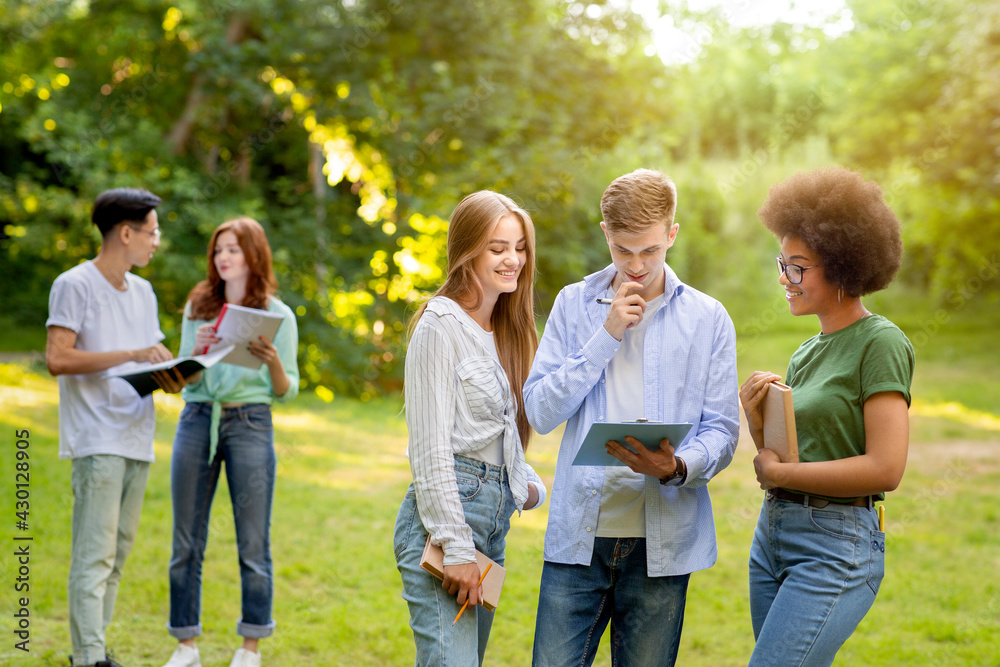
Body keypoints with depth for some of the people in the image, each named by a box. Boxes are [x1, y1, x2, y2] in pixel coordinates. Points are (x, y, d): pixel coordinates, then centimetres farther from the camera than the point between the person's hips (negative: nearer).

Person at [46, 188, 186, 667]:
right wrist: (132, 354, -18)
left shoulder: (142, 292, 18)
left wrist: (172, 377, -3)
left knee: (117, 554, 10)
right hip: (96, 441, -8)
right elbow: (57, 358, -14)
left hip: (137, 439, 8)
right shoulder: (74, 285, -5)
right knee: (94, 556, -9)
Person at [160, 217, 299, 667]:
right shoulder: (198, 307, 10)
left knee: (253, 543, 0)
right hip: (197, 421, 3)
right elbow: (185, 381, 8)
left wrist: (273, 362, -17)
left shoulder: (278, 315, 2)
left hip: (250, 424, -3)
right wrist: (197, 350, -12)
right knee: (186, 541, 5)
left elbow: (286, 392, 2)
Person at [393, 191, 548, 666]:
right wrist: (455, 548, -17)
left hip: (493, 518, 8)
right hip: (442, 518, -8)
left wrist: (528, 483, 5)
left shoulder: (504, 330, 17)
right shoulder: (441, 326, -8)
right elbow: (431, 448, -13)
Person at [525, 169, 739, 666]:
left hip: (662, 542, 0)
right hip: (578, 535, 0)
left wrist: (677, 467, -20)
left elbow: (722, 430, 1)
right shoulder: (574, 305, 7)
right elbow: (540, 411, -1)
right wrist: (607, 336, -8)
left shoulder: (707, 318, 4)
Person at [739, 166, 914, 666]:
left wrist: (777, 473, -11)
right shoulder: (806, 353, 14)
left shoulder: (880, 344, -10)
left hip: (836, 548, -8)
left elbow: (886, 469, -19)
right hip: (772, 534, 8)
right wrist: (756, 419, -2)